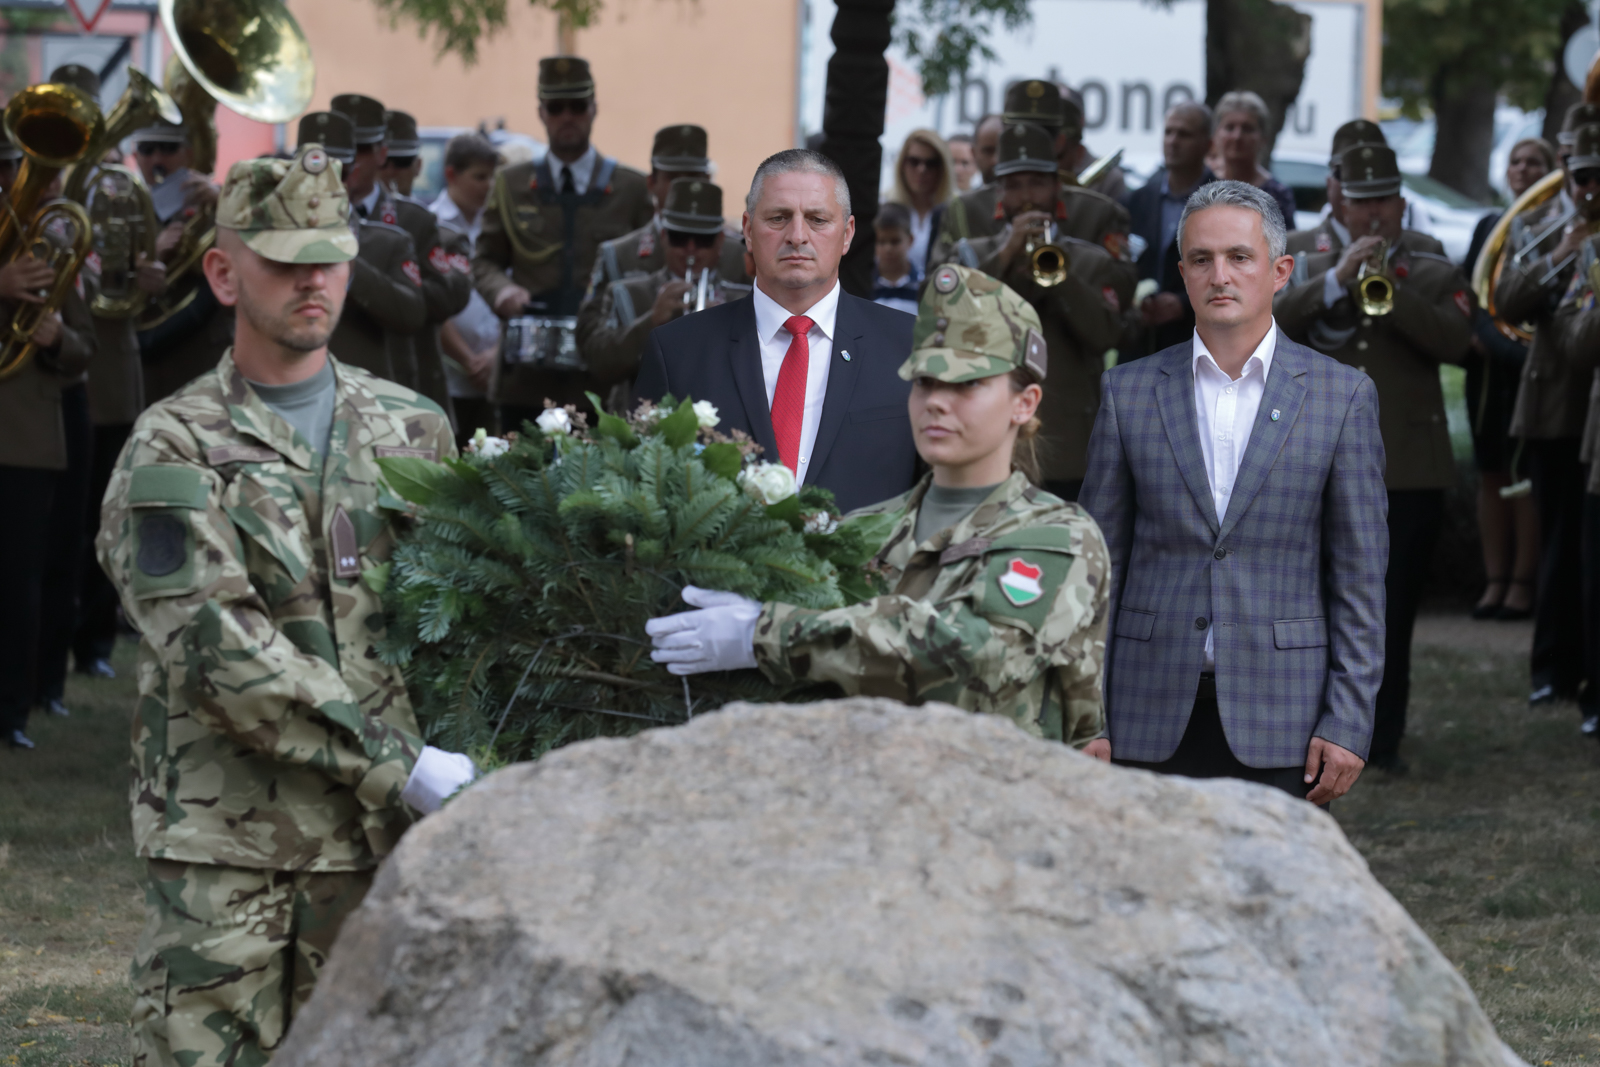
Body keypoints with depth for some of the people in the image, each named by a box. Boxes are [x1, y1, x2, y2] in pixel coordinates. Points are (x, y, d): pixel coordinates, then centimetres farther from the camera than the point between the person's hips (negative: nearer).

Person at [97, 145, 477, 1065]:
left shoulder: (413, 429, 10)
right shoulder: (172, 451, -4)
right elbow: (219, 651, -14)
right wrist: (399, 766, -18)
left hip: (375, 834, 4)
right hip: (221, 840, -3)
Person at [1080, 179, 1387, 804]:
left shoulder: (1341, 395, 3)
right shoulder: (1129, 392, 7)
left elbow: (1360, 574, 2)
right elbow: (1101, 562, 8)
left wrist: (1348, 722, -5)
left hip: (1281, 716, -1)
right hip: (1153, 717, 1)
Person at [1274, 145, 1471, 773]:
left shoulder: (1435, 275, 10)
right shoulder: (1313, 270, 13)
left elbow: (1456, 341, -9)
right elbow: (1267, 324, -5)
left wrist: (1391, 290, -18)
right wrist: (1337, 280, -15)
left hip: (1409, 469, -1)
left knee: (1393, 612, 0)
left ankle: (1384, 739, 6)